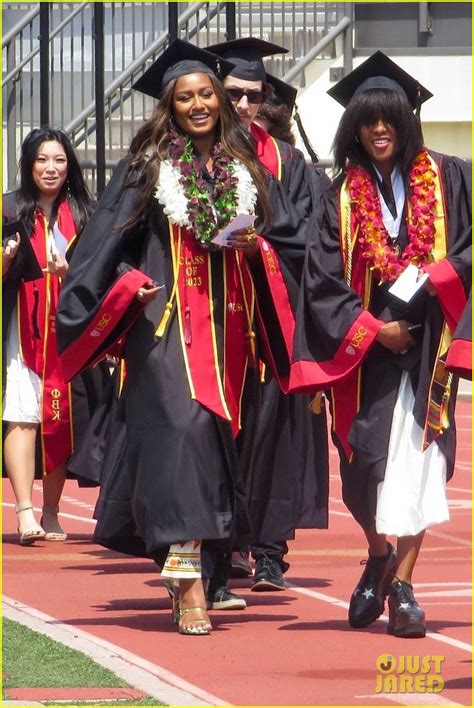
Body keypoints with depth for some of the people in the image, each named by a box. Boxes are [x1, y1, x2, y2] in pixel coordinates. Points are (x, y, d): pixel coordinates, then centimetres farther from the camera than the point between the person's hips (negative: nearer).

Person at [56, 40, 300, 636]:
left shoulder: (246, 169, 13)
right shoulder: (147, 168, 3)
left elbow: (280, 239, 18)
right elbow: (107, 243, 2)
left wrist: (256, 249, -2)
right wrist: (130, 285, -13)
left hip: (230, 324, 5)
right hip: (168, 323, -5)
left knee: (223, 431, 7)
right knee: (181, 429, -18)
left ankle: (187, 559, 21)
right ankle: (187, 583, -24)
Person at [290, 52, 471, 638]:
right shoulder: (342, 198, 7)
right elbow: (322, 281, 2)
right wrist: (372, 328, -9)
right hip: (366, 348, 1)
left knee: (417, 458, -8)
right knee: (366, 463, 1)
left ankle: (401, 586, -7)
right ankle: (379, 560, 27)